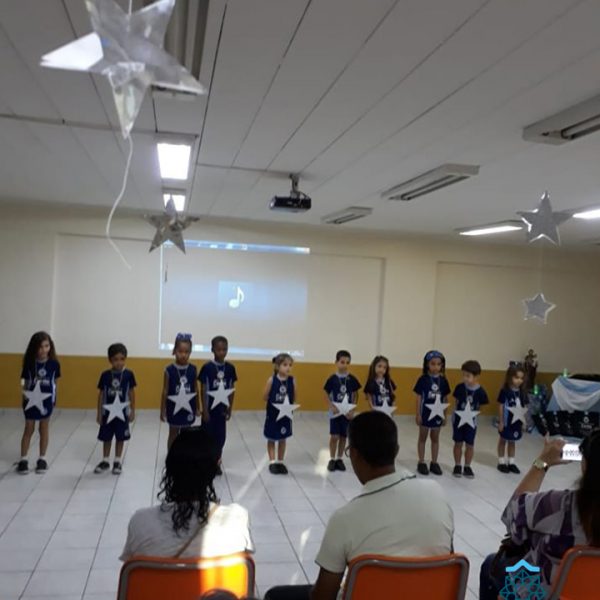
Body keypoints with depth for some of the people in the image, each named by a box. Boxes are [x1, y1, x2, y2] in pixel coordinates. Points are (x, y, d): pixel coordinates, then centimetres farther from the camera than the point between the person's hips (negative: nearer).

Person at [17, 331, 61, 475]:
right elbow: (24, 378, -6)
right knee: (29, 429, 8)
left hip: (46, 400, 1)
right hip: (31, 399, 0)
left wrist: (54, 398, 1)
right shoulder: (29, 362, -9)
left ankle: (42, 459, 20)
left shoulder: (54, 363, -8)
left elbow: (54, 380, 1)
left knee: (44, 429, 11)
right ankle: (23, 460, 16)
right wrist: (23, 385, -23)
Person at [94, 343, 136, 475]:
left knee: (120, 437, 9)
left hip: (122, 411, -1)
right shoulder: (105, 375, -6)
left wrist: (132, 411, 0)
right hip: (108, 411, 1)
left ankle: (118, 462, 23)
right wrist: (99, 413, 2)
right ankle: (105, 461, 27)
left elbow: (132, 393, -1)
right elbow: (101, 394, 1)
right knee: (107, 437, 12)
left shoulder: (128, 374, -8)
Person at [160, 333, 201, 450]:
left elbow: (196, 390, 2)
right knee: (173, 435, 14)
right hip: (174, 408, -2)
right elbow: (165, 391, -6)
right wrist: (163, 410, -3)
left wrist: (198, 407, 7)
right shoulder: (169, 370, -12)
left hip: (188, 408, 2)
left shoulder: (193, 369, -6)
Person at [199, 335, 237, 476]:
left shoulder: (230, 368, -1)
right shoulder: (207, 367, -11)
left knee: (221, 436, 10)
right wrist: (205, 410, -9)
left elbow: (232, 390, 4)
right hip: (210, 408, -3)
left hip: (222, 408, 3)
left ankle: (217, 462, 24)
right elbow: (203, 390, -8)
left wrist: (230, 408, 3)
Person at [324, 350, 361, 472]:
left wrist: (353, 410, -6)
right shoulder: (332, 379, -7)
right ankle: (332, 459, 12)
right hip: (335, 412, -2)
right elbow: (326, 395, -2)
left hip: (347, 413, 2)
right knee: (334, 436, -3)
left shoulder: (352, 379, -2)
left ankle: (340, 459, 22)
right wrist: (332, 406, -17)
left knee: (343, 436, 9)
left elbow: (355, 395, 4)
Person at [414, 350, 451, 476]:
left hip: (437, 413, 3)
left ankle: (434, 463, 24)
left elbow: (445, 399, 5)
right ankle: (421, 463, 18)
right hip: (425, 413, -3)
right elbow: (418, 398, -8)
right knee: (423, 438, 9)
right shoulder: (423, 379, -10)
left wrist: (445, 415, 6)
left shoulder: (443, 380, 0)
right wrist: (418, 414, -9)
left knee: (435, 438, 13)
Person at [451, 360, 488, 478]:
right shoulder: (459, 387, -11)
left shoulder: (480, 391, -13)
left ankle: (467, 467, 24)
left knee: (470, 444, 9)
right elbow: (456, 402, 0)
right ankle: (457, 465, 24)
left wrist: (474, 412, -13)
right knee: (458, 443, 10)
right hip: (458, 419, 0)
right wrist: (458, 412, -8)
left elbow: (482, 406, -4)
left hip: (471, 421, 0)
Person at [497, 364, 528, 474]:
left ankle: (511, 463, 26)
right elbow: (501, 407, -11)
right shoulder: (505, 391, -14)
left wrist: (523, 422, 6)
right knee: (503, 441, 10)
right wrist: (501, 422, -12)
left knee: (512, 442, 16)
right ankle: (501, 462, 20)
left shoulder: (522, 392, 1)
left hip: (517, 421, 5)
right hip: (507, 421, -5)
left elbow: (524, 408, 6)